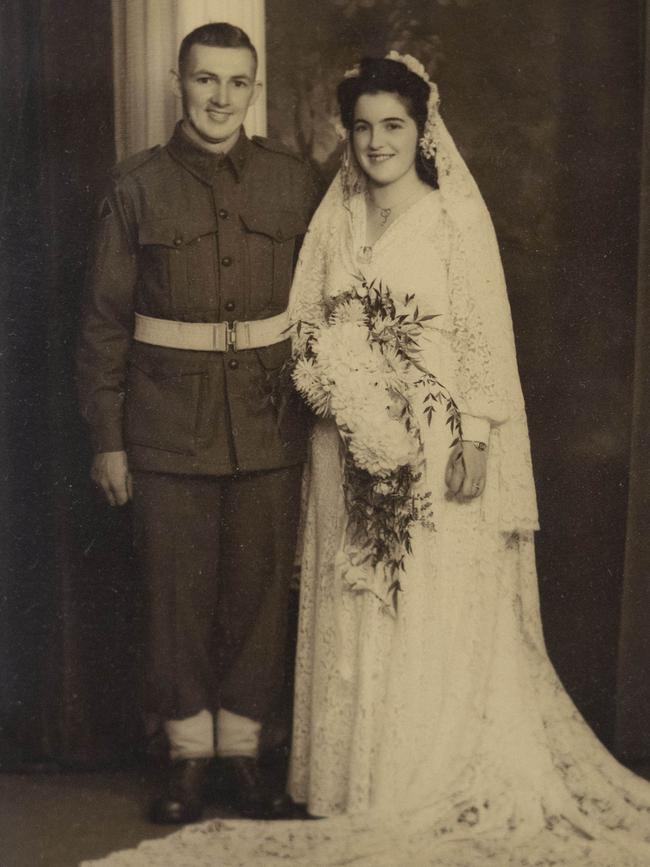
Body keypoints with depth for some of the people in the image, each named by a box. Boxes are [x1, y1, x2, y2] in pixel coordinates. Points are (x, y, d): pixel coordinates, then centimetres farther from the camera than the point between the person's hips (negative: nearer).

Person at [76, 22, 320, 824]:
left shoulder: (293, 182, 3)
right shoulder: (136, 188, 0)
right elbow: (104, 320, 1)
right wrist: (107, 439, -1)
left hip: (268, 426, 1)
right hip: (168, 428, -1)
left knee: (259, 592, 8)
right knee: (178, 595, 7)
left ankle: (241, 747, 26)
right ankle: (189, 752, 24)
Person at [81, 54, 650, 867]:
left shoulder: (457, 216, -3)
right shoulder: (334, 219, 12)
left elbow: (485, 335, -6)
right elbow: (304, 326, 16)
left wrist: (474, 440, -12)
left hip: (432, 440, -4)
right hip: (347, 443, 5)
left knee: (434, 614, 0)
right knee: (350, 614, 9)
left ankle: (434, 786, 14)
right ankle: (355, 779, 22)